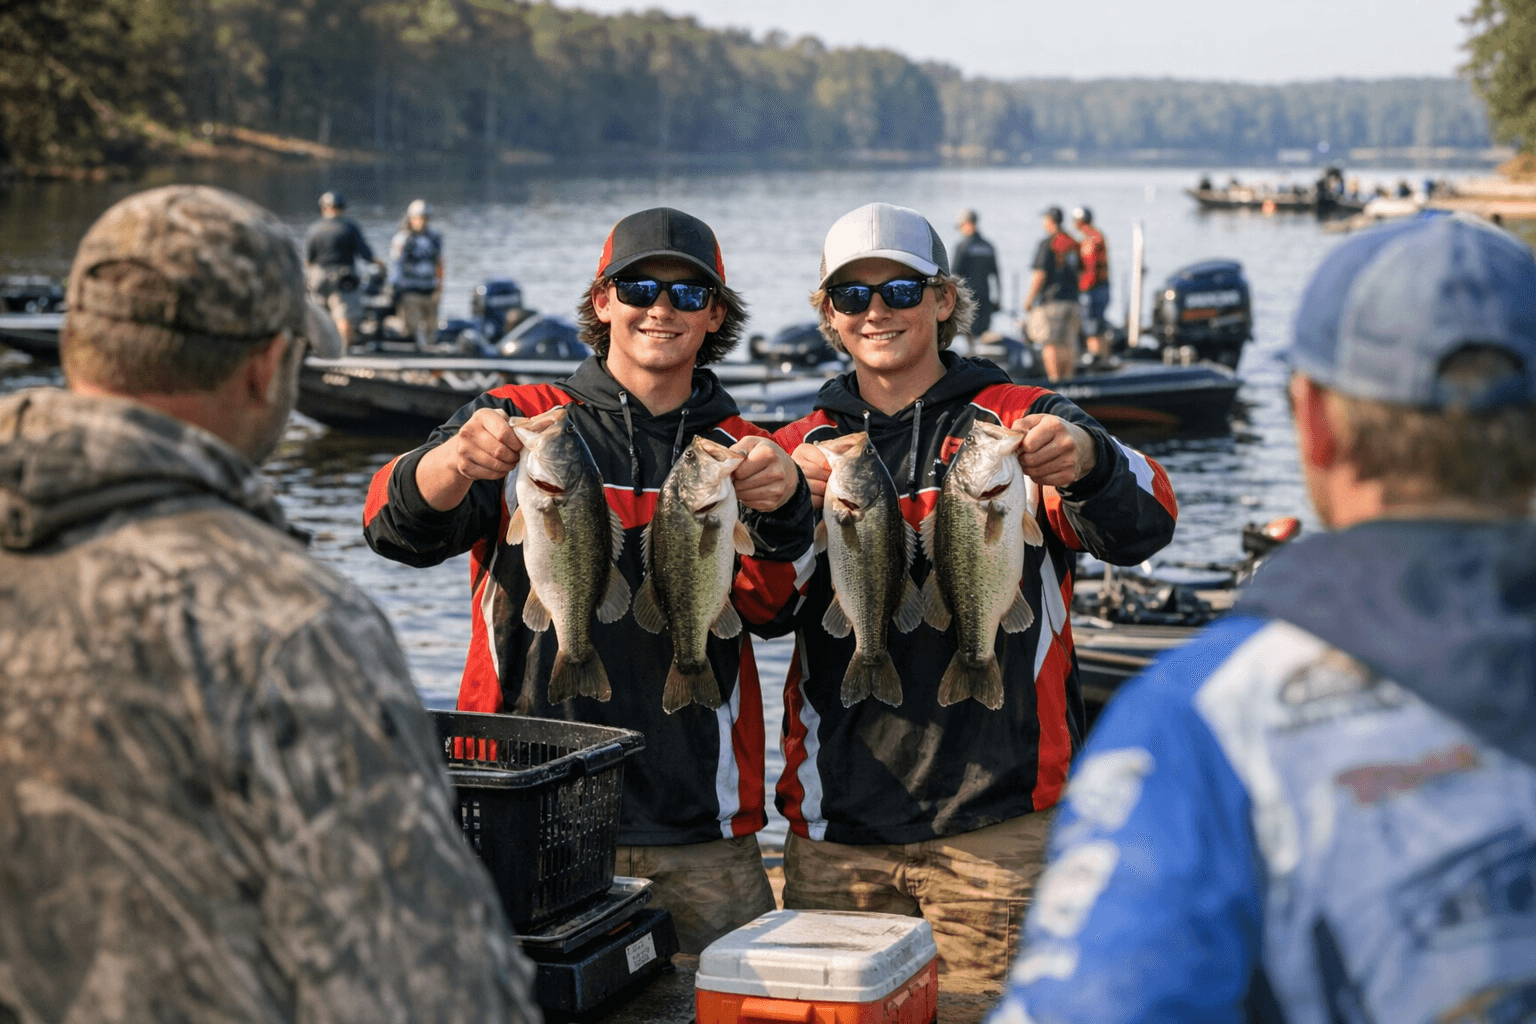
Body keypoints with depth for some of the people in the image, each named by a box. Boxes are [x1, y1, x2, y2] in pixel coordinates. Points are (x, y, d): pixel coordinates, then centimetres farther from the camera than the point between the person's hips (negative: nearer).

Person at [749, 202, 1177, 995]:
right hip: (838, 826, 3)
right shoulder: (803, 448, 12)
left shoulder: (1020, 426, 2)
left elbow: (1139, 530, -15)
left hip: (996, 822, -3)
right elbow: (759, 612, 0)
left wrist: (1087, 464, -38)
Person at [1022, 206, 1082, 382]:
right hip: (1071, 300, 7)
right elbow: (1080, 272, 18)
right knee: (1068, 344, 10)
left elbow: (1040, 275, -15)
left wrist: (1029, 298, -9)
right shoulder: (1073, 244, 11)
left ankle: (1054, 380, -12)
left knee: (1050, 343, -6)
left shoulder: (1046, 243, -10)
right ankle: (1069, 379, 12)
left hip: (1049, 300, -7)